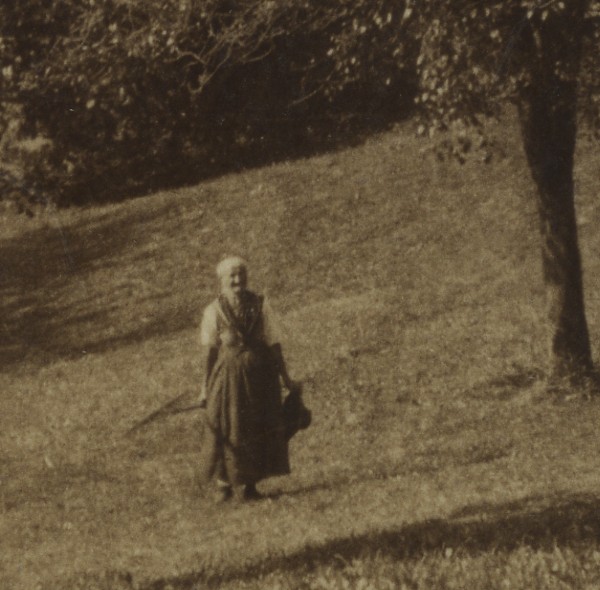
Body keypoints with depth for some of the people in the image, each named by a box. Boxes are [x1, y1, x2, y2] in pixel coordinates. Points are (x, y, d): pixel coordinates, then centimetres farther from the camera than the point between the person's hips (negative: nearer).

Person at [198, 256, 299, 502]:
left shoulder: (260, 307, 2)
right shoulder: (214, 311, -1)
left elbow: (273, 344, 4)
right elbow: (209, 350, -1)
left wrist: (285, 378, 5)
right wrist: (206, 385, -3)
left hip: (260, 374, 2)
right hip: (227, 374, -2)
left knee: (258, 429, 4)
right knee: (225, 429, 0)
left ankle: (249, 484, 14)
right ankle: (223, 484, 10)